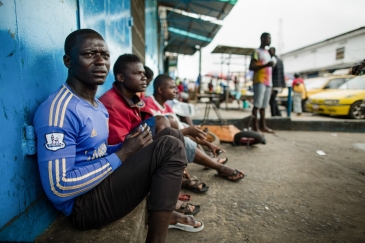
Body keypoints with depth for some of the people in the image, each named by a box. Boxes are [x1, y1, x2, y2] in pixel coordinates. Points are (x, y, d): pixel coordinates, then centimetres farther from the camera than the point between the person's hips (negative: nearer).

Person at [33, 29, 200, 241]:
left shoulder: (98, 107, 11)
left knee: (172, 135, 5)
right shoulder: (59, 110, -19)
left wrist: (128, 147, -4)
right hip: (84, 203, -9)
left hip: (106, 182, 9)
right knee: (170, 147, -22)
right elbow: (59, 188, -23)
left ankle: (167, 212, 12)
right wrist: (122, 154, -20)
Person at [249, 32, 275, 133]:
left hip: (268, 82, 8)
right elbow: (251, 67, -9)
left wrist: (270, 84, 19)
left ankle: (263, 126, 10)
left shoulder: (267, 53, 25)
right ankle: (255, 127, -11)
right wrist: (265, 65, -20)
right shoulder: (257, 52, 0)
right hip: (259, 82, -8)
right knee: (257, 105, -10)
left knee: (263, 105, 7)